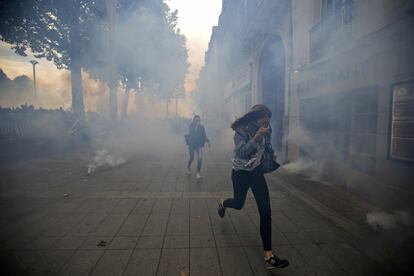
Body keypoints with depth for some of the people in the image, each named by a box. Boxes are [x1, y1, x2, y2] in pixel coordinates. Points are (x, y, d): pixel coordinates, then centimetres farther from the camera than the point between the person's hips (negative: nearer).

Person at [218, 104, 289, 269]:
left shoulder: (265, 129, -7)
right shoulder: (241, 130, -21)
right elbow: (242, 153, -35)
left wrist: (271, 154, 21)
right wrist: (256, 137, -41)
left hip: (257, 172, 4)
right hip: (241, 173, -3)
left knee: (265, 211, -5)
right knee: (238, 204, 15)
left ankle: (268, 254, 1)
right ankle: (222, 203, 55)